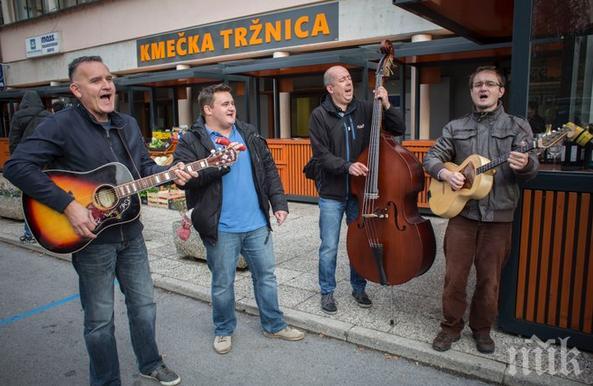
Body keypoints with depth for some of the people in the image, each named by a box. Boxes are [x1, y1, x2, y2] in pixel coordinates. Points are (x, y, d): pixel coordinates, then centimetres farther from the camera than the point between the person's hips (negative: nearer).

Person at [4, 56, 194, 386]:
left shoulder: (128, 124, 7)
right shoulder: (61, 125, -14)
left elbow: (144, 166, 13)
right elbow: (17, 166, -22)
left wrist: (171, 172, -7)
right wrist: (68, 205, -26)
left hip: (131, 234, 6)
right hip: (91, 238, -6)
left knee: (144, 304, 18)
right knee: (100, 319, 10)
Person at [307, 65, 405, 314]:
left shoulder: (365, 110, 1)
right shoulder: (319, 115, -6)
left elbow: (399, 130, 2)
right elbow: (321, 155, -13)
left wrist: (386, 106, -12)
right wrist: (347, 166, -27)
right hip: (332, 193, -2)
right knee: (329, 247, 6)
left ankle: (359, 288, 34)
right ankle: (327, 292, 25)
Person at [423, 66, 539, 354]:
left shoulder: (518, 126, 5)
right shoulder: (455, 127, 10)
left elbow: (532, 167, -3)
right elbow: (432, 157, 10)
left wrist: (525, 164, -28)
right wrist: (445, 173, -11)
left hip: (499, 215, -1)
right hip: (461, 212, 1)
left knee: (489, 279, 9)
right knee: (454, 275, 5)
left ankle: (482, 328, 29)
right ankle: (451, 326, 23)